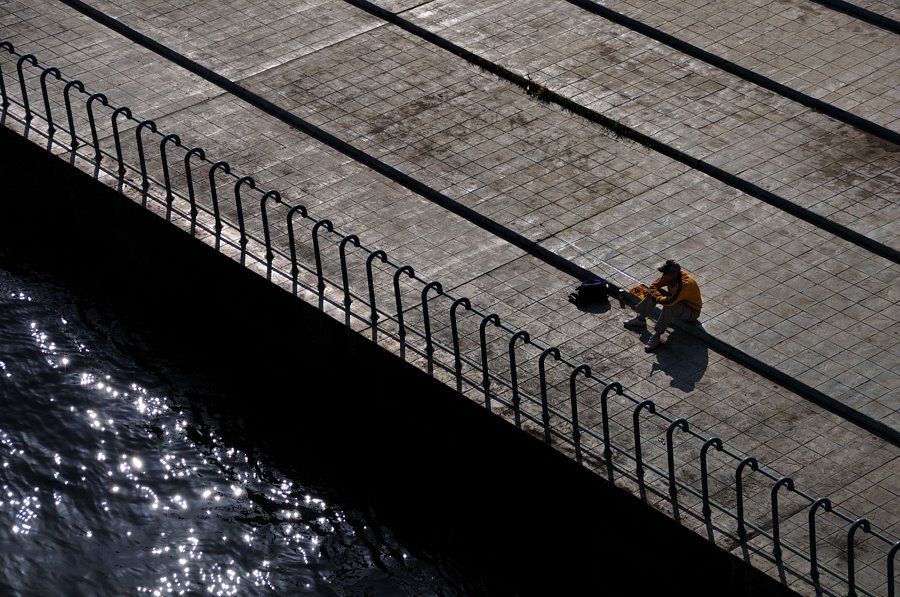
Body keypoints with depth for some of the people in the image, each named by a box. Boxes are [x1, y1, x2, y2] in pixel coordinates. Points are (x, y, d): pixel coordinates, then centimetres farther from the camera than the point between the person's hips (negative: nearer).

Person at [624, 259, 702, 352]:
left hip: (692, 312, -8)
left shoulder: (685, 284, -37)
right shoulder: (670, 276, -12)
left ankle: (656, 337, -33)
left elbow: (669, 301, -44)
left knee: (669, 306, -37)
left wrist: (656, 297, -26)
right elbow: (655, 285, 2)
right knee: (653, 291, -4)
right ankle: (640, 319, 4)